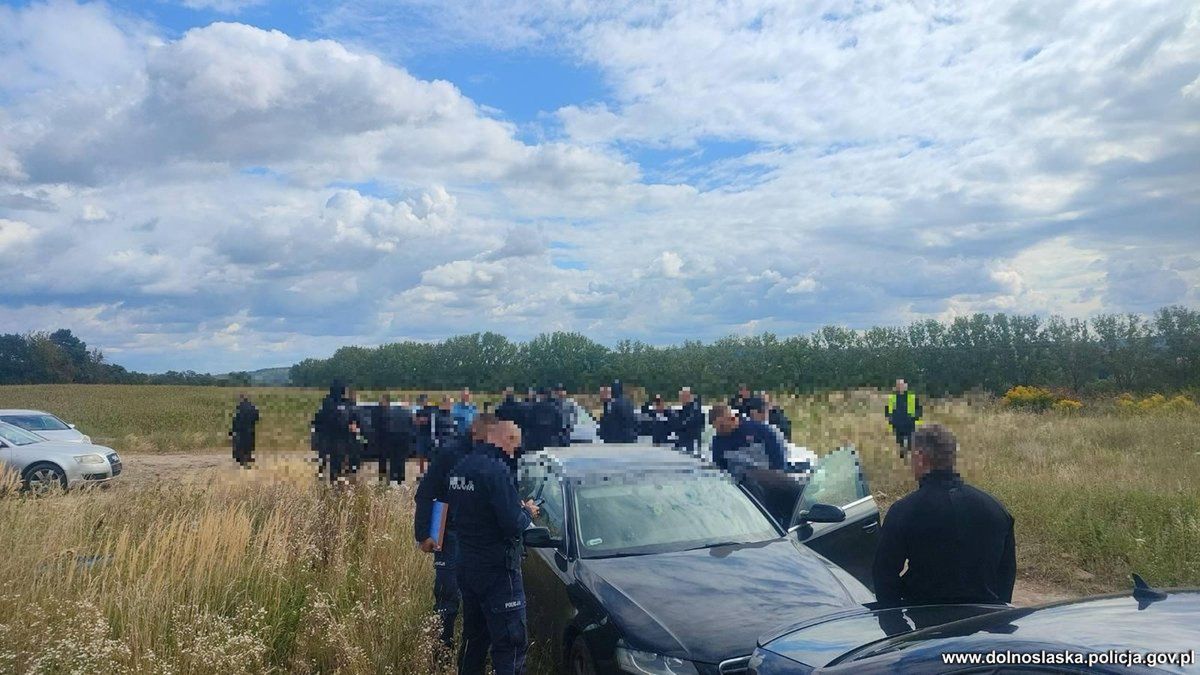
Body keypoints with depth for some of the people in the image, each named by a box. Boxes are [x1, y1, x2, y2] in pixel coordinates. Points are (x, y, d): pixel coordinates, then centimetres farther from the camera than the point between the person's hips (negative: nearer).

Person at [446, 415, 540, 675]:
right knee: (511, 644, -2)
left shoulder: (459, 468, 7)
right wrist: (527, 512, -2)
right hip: (497, 570, -9)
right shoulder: (496, 470, -21)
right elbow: (513, 524, -24)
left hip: (467, 566, 9)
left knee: (474, 637, 20)